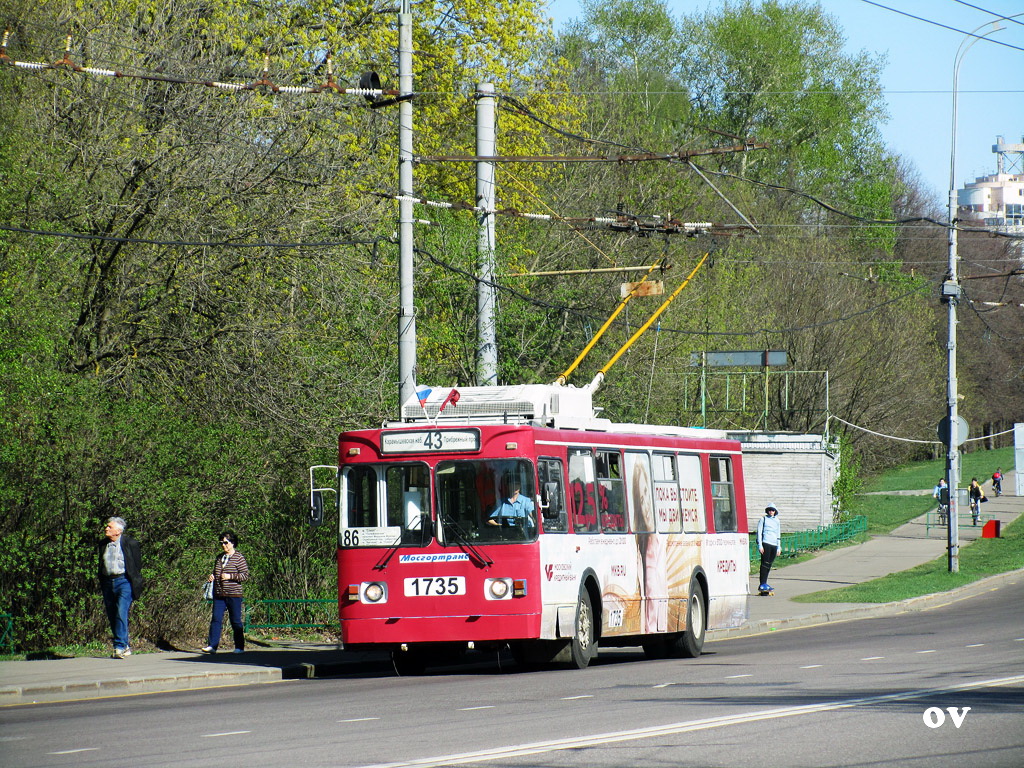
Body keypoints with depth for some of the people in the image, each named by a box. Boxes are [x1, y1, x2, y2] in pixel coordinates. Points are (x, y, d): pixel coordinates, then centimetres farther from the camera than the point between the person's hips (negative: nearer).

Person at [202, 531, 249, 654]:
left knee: (236, 621, 1)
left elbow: (245, 575, -8)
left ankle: (239, 647, 10)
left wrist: (230, 576, -18)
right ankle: (212, 646, -5)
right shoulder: (219, 558, 15)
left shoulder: (239, 558, -4)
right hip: (219, 595, 5)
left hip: (233, 594, -5)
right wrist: (212, 577, 5)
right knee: (216, 619, -3)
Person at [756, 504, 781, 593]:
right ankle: (762, 584, -13)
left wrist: (779, 547, 19)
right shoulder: (763, 519, 3)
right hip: (765, 543, -5)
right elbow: (759, 532, 0)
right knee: (765, 563, -11)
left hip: (774, 545, 5)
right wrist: (760, 546, -8)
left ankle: (764, 583, 12)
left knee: (769, 564, 6)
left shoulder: (777, 521, 18)